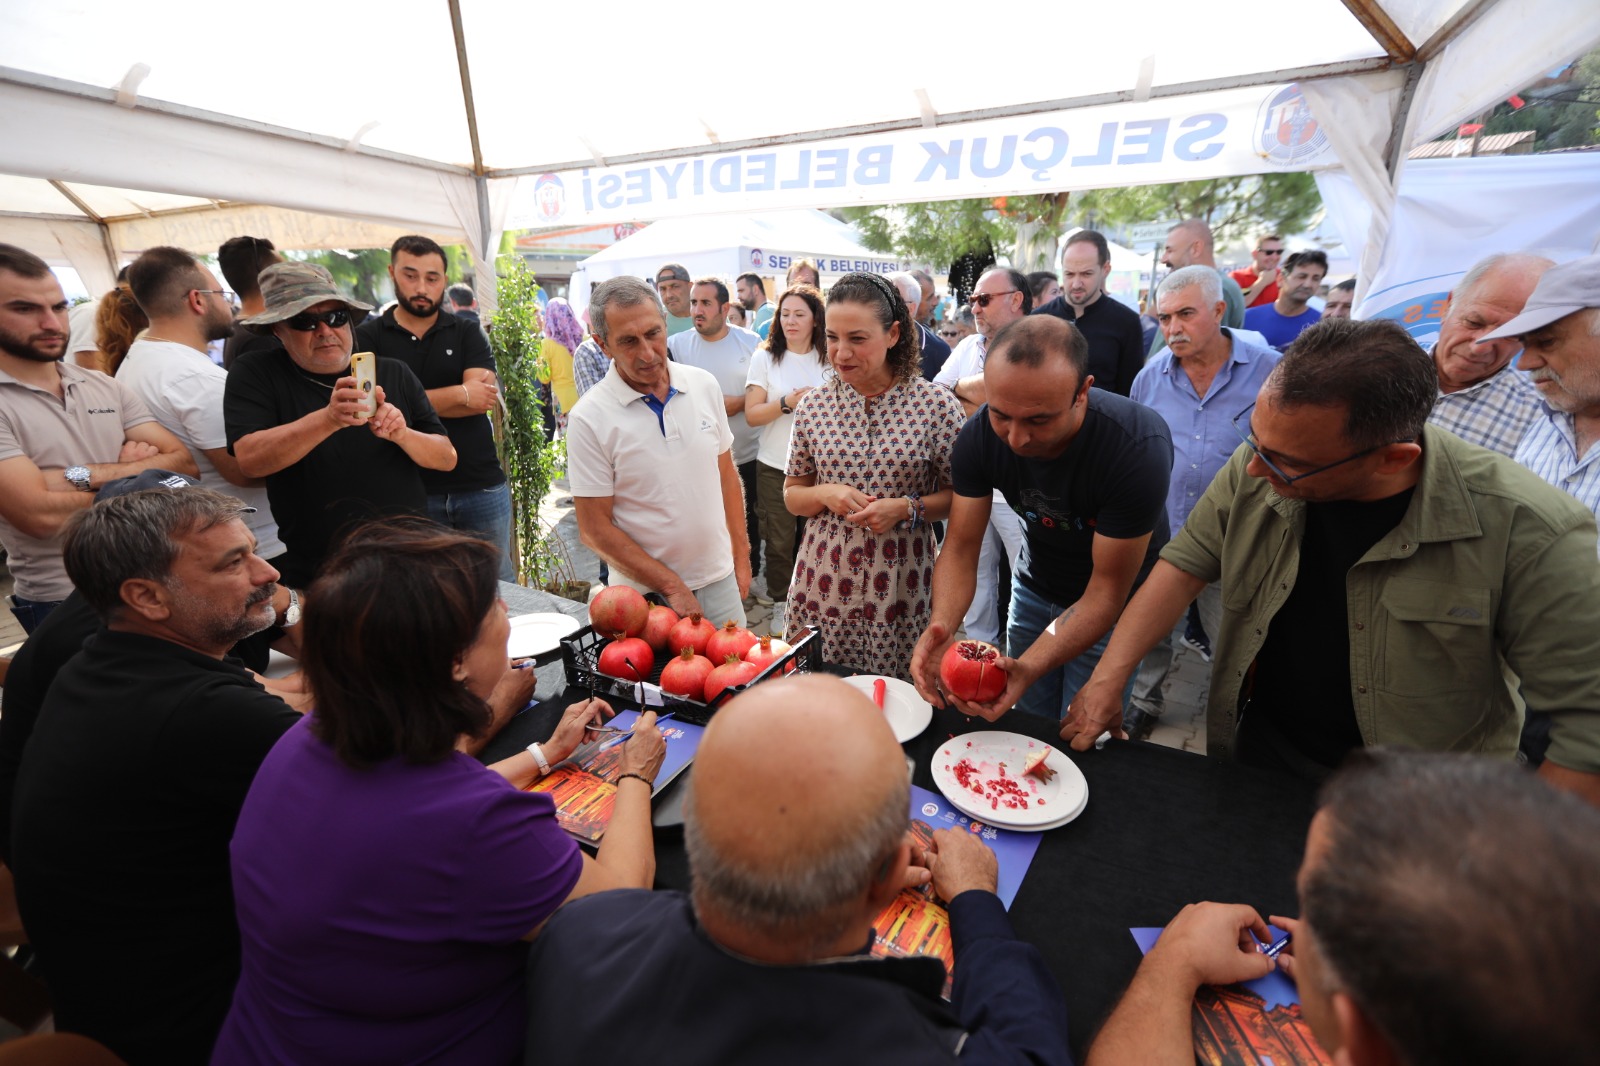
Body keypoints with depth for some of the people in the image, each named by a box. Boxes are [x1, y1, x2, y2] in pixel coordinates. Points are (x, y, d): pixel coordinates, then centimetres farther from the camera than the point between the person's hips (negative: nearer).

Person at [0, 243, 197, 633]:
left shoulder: (106, 387, 4)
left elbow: (184, 464, -5)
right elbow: (41, 515, -21)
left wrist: (84, 476, -16)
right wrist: (139, 479, -8)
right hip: (61, 602, -4)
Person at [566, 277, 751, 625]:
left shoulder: (705, 385, -1)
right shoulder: (589, 417, -13)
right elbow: (594, 529, -11)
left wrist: (740, 556, 8)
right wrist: (672, 586, -14)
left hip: (720, 580, 4)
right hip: (645, 593, -3)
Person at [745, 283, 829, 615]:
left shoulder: (828, 359, 5)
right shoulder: (765, 357, -1)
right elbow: (752, 414, -7)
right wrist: (787, 403, -20)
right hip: (775, 467, -1)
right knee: (780, 543, 6)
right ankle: (780, 605, 24)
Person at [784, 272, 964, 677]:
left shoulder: (936, 404, -5)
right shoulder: (814, 407, 2)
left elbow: (959, 495, 1)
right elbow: (792, 494, 11)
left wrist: (907, 508, -15)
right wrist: (826, 495, -10)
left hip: (901, 584, -2)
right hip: (825, 579, 2)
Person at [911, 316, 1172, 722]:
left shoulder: (1139, 447, -35)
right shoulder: (979, 435, -24)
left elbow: (1107, 590, -30)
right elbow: (961, 546, -19)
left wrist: (1029, 668, -45)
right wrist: (942, 625, -39)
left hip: (1114, 604, -3)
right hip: (1036, 586, 3)